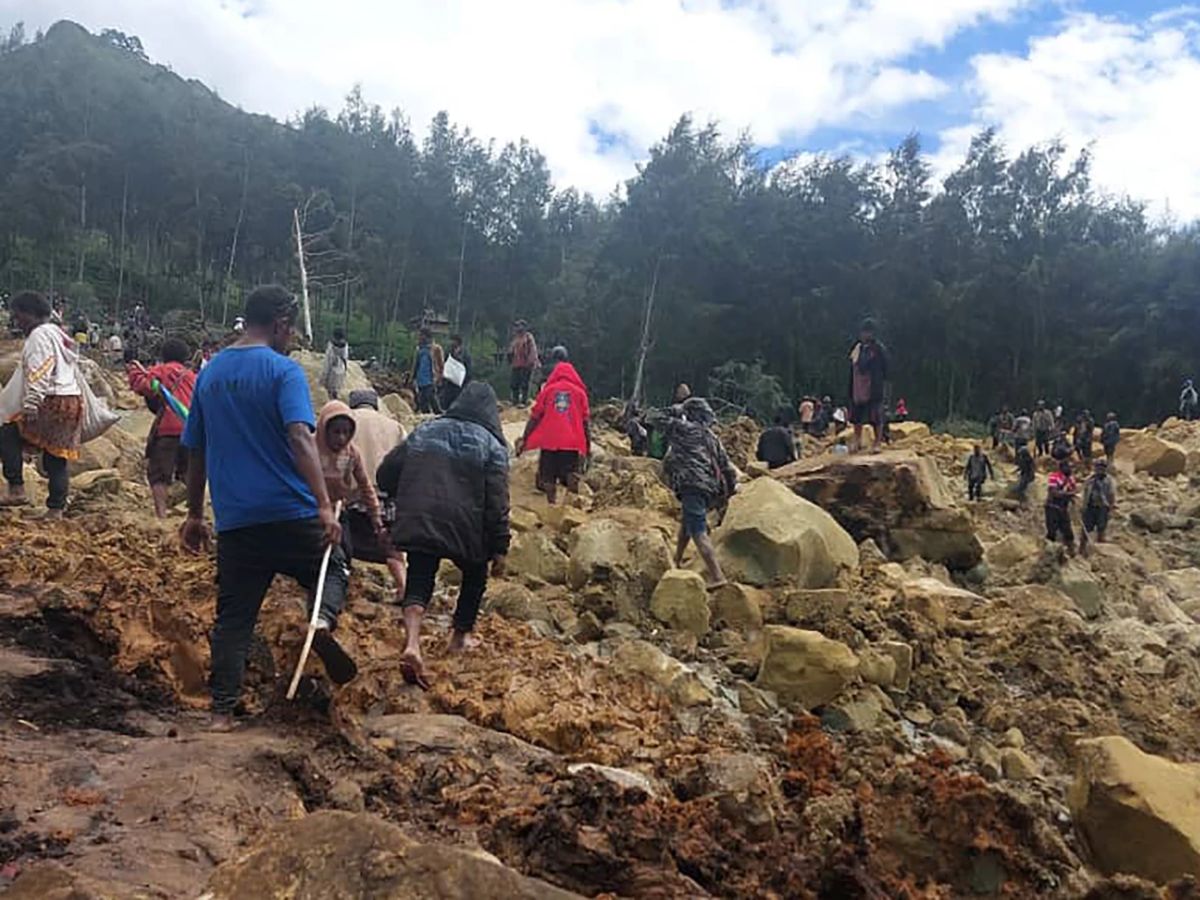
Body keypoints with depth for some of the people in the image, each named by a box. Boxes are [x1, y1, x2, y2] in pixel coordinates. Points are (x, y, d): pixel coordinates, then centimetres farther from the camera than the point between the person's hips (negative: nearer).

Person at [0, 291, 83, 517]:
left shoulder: (39, 335, -7)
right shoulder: (58, 334, 23)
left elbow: (39, 374, -19)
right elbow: (74, 373, 26)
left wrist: (31, 405, -24)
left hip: (51, 403, -10)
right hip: (72, 402, 10)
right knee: (57, 456, 10)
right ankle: (56, 509, 11)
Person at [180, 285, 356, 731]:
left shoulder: (210, 373, 12)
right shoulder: (283, 370, -7)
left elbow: (196, 451, 16)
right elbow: (300, 437, -21)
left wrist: (195, 514, 24)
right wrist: (324, 505, -25)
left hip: (234, 520, 5)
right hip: (290, 512, -5)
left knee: (233, 617, 12)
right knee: (332, 568, 19)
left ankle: (222, 711, 11)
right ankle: (323, 620, -11)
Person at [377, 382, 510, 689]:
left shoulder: (424, 431, 13)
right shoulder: (491, 445, 1)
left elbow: (386, 475, 13)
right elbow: (497, 502, -7)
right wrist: (499, 548, -3)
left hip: (418, 524, 2)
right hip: (466, 529, -2)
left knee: (418, 583, 5)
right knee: (475, 576, 24)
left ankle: (412, 644, -19)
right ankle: (459, 639, 31)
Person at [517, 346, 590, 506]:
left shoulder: (547, 390, 4)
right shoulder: (579, 391, 5)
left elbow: (535, 416, 2)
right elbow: (586, 420, 3)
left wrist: (524, 439, 7)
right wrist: (588, 443, 9)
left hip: (549, 441, 0)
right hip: (572, 443, 0)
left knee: (548, 480, 5)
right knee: (571, 478, 2)